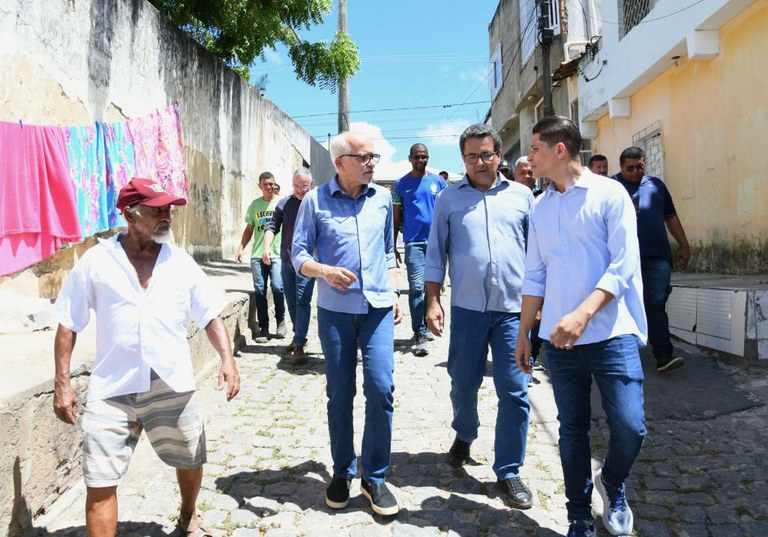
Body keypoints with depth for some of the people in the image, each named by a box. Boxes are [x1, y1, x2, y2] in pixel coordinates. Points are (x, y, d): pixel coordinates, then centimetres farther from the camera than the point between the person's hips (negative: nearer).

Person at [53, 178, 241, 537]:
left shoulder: (181, 262, 3)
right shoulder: (95, 262, -1)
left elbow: (211, 316, 5)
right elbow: (68, 325, 3)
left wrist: (227, 358, -9)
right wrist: (61, 383, -1)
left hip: (172, 386, 2)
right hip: (111, 390, -2)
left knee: (190, 462, 18)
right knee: (100, 481, -1)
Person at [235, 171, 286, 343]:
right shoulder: (254, 205, 13)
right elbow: (249, 229, 18)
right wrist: (241, 248, 8)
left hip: (277, 254, -3)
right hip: (257, 254, 3)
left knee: (277, 287, -14)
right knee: (260, 290, 1)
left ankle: (281, 321, 9)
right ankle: (263, 327, 12)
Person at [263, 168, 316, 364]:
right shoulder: (284, 204, 7)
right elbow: (272, 227, 5)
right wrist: (267, 248, -11)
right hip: (286, 261, 4)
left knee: (302, 302, -9)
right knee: (291, 302, 14)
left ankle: (299, 345, -7)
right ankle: (299, 336, 30)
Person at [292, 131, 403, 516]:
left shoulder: (382, 198, 8)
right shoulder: (316, 200, -1)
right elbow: (299, 254, -1)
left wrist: (394, 293, 10)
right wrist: (325, 271, -20)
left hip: (378, 308, 2)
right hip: (335, 310, -1)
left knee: (381, 388, -5)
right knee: (340, 394, 7)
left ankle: (375, 477, 12)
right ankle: (342, 473, 26)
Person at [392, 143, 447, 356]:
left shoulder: (438, 181, 9)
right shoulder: (401, 184, 5)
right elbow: (396, 217, 7)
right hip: (413, 242, -2)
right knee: (416, 287, -9)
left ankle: (426, 326, 27)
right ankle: (420, 336, -5)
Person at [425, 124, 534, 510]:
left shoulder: (522, 195, 9)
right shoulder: (449, 198, 7)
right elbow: (436, 253, 6)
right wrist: (432, 301, 0)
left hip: (513, 309, 0)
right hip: (467, 307, 0)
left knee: (514, 392, 0)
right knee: (463, 384, 10)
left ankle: (508, 472, 16)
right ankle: (464, 436, 42)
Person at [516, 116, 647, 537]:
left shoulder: (609, 194, -3)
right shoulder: (540, 208, 12)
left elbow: (623, 266, -10)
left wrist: (582, 315, -22)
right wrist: (523, 333, 12)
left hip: (611, 334, -4)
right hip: (558, 339, 4)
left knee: (629, 427, -6)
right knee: (572, 431, 9)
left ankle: (612, 484, 27)